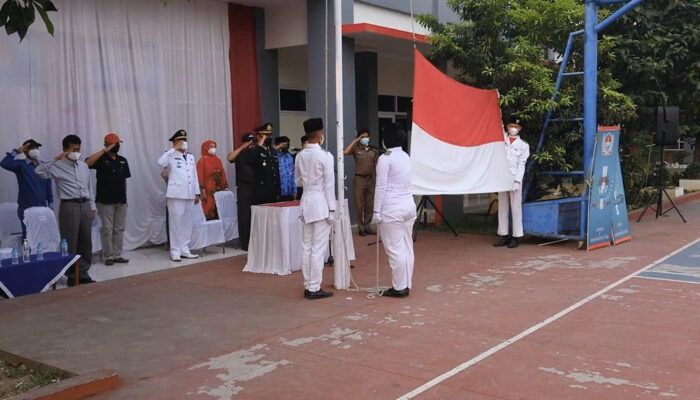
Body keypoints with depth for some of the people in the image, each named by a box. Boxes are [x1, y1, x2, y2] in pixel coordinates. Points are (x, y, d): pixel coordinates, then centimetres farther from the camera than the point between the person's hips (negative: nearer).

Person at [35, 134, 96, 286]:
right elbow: (39, 171, -20)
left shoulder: (84, 166, 14)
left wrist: (92, 207, 13)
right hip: (69, 206, -5)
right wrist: (55, 159, -20)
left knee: (85, 242, 8)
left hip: (85, 206, 5)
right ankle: (71, 276, 9)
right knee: (70, 242, -1)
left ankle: (83, 273, 18)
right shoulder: (58, 166, -3)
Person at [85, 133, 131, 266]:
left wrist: (124, 196, 11)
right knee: (107, 229, 0)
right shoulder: (101, 159, -5)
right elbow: (87, 162, -27)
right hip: (105, 201, -5)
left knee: (119, 229, 9)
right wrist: (105, 150, -25)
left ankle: (117, 255, 17)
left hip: (121, 201, 5)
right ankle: (108, 256, 8)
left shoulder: (123, 161, 10)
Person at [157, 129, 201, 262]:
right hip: (176, 194, -6)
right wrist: (174, 149, -18)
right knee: (176, 223, -2)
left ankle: (184, 249, 17)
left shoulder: (191, 157, 16)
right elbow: (160, 162, -24)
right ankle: (175, 251, 5)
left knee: (187, 223, 9)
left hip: (189, 195, 6)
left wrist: (197, 193, 13)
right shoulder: (171, 156, -2)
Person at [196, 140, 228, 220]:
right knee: (209, 213, -6)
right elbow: (200, 176, -7)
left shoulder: (217, 160, 15)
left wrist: (225, 188, 8)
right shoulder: (202, 161, -1)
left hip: (219, 191, 5)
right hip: (208, 191, -5)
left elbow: (223, 175, 15)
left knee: (219, 213, 2)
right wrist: (203, 191, -13)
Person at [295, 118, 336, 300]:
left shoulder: (300, 156, 6)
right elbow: (329, 184, -11)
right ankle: (314, 288, 2)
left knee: (306, 247, 11)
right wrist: (332, 209, -8)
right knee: (318, 248, -2)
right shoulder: (325, 156, -11)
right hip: (321, 203, -6)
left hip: (306, 202, 6)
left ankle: (308, 286, 18)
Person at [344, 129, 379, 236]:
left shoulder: (374, 151, 11)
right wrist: (355, 141, -10)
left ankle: (367, 227, 16)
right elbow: (345, 152, -18)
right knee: (359, 205, 0)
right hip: (359, 179, -3)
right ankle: (361, 228, 7)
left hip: (371, 179, 3)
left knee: (369, 205, 7)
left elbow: (377, 166, 11)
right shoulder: (356, 149, 1)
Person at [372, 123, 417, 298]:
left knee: (395, 249, -2)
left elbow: (381, 187, -13)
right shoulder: (406, 157, 11)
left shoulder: (385, 158, -11)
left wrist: (376, 212, -10)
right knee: (407, 248, 10)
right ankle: (406, 285, 16)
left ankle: (399, 287, 3)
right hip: (409, 205, 8)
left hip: (392, 209, -8)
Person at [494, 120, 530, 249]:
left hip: (515, 178, -3)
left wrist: (517, 180, -10)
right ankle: (504, 235, 9)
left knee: (515, 208, -5)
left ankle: (515, 237, -2)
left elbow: (521, 164, -1)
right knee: (502, 207, 5)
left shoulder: (523, 145, 5)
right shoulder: (502, 139, 13)